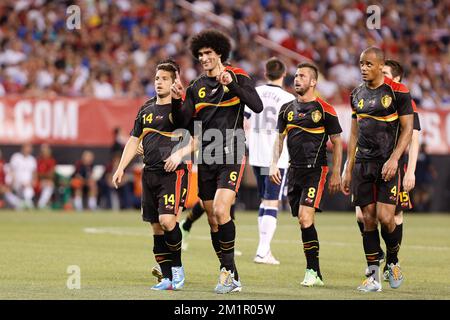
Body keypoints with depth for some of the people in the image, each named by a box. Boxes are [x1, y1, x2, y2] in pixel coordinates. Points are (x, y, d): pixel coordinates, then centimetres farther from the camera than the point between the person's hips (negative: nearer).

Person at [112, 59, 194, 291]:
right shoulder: (146, 109, 15)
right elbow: (134, 140, 20)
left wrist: (180, 153, -21)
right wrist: (121, 167, 13)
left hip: (173, 172, -6)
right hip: (150, 174, 6)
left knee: (167, 219, -21)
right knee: (156, 227, 5)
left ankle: (177, 266, 0)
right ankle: (167, 278, 10)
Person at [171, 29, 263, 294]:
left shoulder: (237, 78, -1)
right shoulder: (196, 87, 12)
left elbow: (257, 106, -16)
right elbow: (184, 123, 6)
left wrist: (232, 84, -24)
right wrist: (177, 101, -10)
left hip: (231, 157, -6)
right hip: (206, 160, 6)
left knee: (221, 211, -20)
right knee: (212, 219, 6)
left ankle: (228, 271, -12)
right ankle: (231, 276, 14)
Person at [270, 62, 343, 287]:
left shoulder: (324, 110, -4)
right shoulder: (287, 109, 11)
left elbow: (336, 142, 0)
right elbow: (280, 138, 19)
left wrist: (336, 174, -4)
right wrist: (274, 164, 6)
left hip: (315, 170, -6)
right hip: (294, 171, 6)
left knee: (305, 218, -18)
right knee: (303, 222, 6)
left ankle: (312, 271, -12)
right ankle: (315, 274, 12)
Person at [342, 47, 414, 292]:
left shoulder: (397, 92, -5)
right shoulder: (357, 94, 12)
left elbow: (407, 129, -5)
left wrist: (394, 159, -17)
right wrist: (348, 170, 15)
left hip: (387, 164, -5)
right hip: (362, 164, 5)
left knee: (385, 217, -13)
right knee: (368, 219, 1)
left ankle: (393, 261, 13)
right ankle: (373, 276, 5)